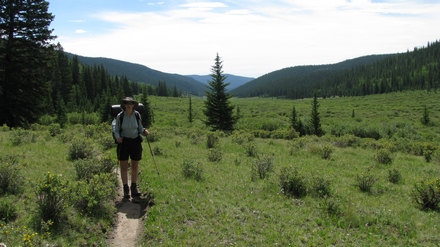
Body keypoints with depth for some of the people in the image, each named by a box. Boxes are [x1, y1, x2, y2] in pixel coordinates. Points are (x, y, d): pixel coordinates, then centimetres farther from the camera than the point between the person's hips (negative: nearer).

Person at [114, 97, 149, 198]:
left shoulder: (137, 115, -3)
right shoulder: (120, 116, -7)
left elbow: (139, 128, 7)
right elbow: (116, 130, 0)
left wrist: (144, 131, -14)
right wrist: (117, 137, -20)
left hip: (136, 142, 2)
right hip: (123, 142, -2)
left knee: (135, 166, 10)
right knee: (124, 167, 1)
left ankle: (134, 187, 23)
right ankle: (126, 189, 11)